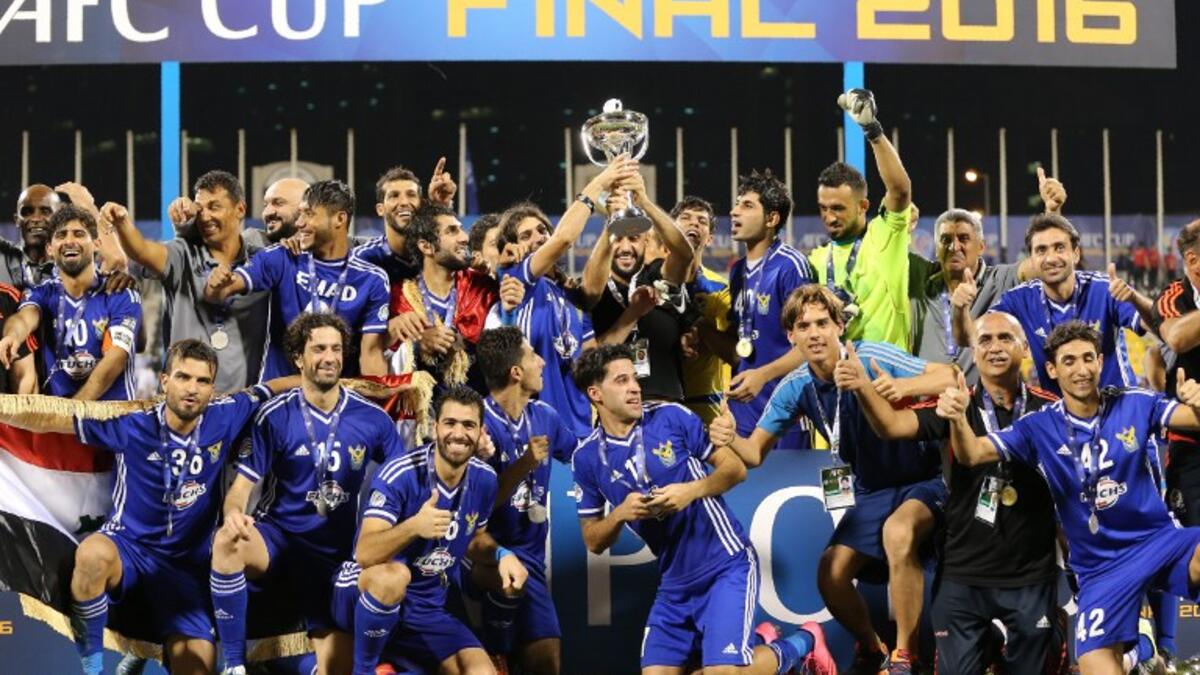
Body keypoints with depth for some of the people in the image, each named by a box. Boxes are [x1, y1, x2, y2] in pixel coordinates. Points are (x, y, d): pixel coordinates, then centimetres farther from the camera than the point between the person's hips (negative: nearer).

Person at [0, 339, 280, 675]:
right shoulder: (133, 426, -9)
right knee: (94, 552, -39)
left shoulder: (224, 418, -4)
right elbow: (47, 421, -6)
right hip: (127, 549, -2)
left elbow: (267, 390, 13)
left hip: (186, 565, 2)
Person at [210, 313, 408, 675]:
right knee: (227, 541, -37)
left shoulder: (372, 418, -4)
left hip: (336, 550, 2)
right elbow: (242, 485, -8)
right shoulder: (275, 416, -9)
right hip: (278, 535, -2)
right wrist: (233, 513, -32)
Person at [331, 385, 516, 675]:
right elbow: (364, 554, -30)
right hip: (365, 597, -5)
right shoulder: (399, 475, -21)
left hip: (427, 609, 5)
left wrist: (501, 554, -3)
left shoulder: (484, 479, -1)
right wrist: (413, 526, -48)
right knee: (394, 575, -40)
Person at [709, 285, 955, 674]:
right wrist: (729, 439, -25)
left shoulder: (874, 358, -22)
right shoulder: (795, 388, -5)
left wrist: (902, 386, -50)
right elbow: (757, 452, -1)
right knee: (831, 576, -7)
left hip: (923, 479, -6)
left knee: (897, 531, -36)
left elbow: (950, 377, -30)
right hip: (872, 492, 6)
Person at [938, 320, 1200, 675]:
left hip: (1160, 540, -1)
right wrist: (957, 417, -30)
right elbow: (973, 454, -9)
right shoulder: (1039, 428, -2)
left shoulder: (1136, 404, -2)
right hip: (1101, 567, 1)